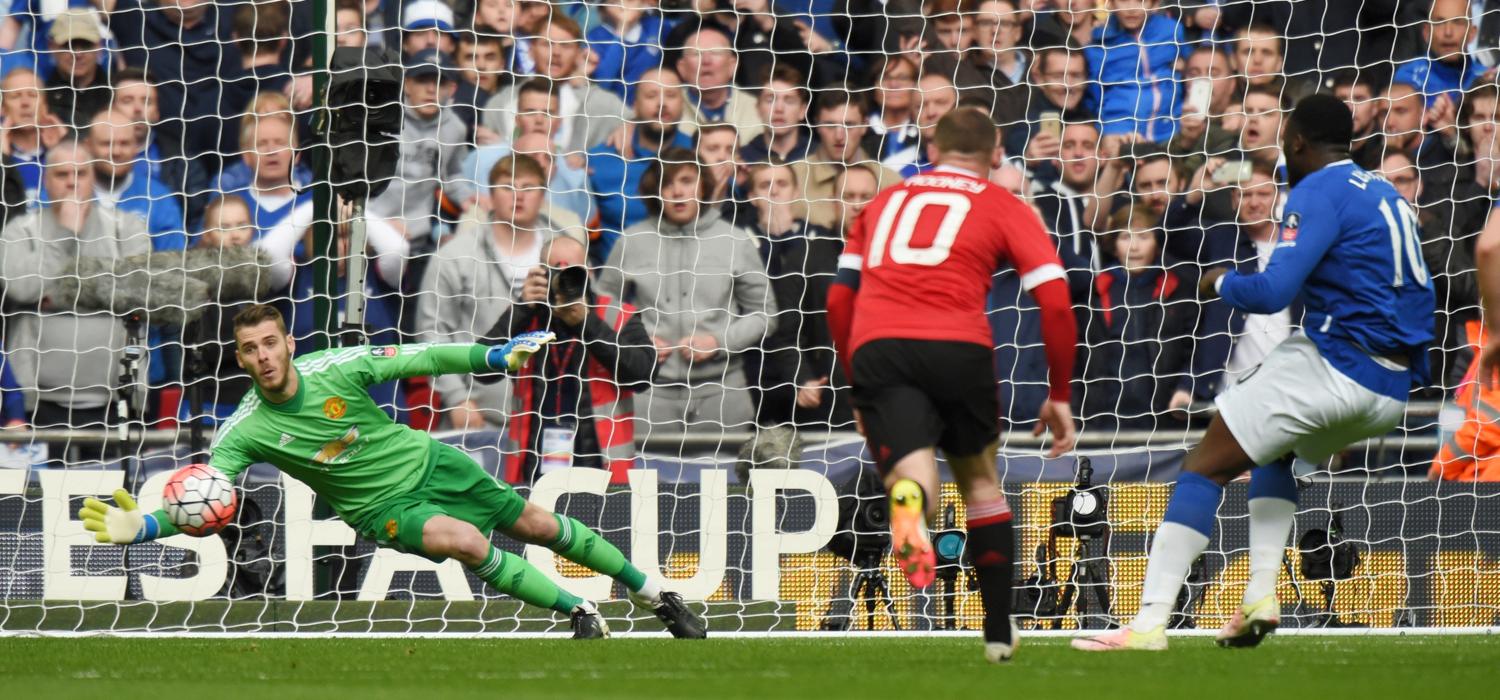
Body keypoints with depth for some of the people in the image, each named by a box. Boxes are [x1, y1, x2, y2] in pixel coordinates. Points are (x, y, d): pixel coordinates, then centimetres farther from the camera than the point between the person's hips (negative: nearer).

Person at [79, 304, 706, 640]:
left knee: (534, 525, 6)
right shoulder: (245, 432, -18)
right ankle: (578, 611, -13)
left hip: (427, 463, 2)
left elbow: (420, 359, -7)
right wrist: (143, 527, -41)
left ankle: (650, 591, 25)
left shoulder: (335, 368, -17)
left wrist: (496, 357, -9)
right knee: (464, 539, -29)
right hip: (382, 509, -2)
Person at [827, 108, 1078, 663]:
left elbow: (839, 301, 24)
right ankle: (998, 633, 26)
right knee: (980, 480, 22)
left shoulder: (885, 202, 28)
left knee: (914, 480, -10)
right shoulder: (1002, 207, 18)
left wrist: (860, 391, 32)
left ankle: (909, 507, -50)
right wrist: (1060, 397, 16)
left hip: (875, 346, 1)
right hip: (957, 344, -1)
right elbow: (1055, 302, 8)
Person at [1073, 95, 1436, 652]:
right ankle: (1261, 599, 16)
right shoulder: (1387, 195, 18)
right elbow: (1419, 296, 24)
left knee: (1205, 466, -4)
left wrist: (1221, 283, 2)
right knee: (1275, 450, 33)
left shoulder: (1319, 191, -8)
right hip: (1392, 389, 9)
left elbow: (1273, 292, -16)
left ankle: (1150, 622, -13)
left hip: (1335, 365, -9)